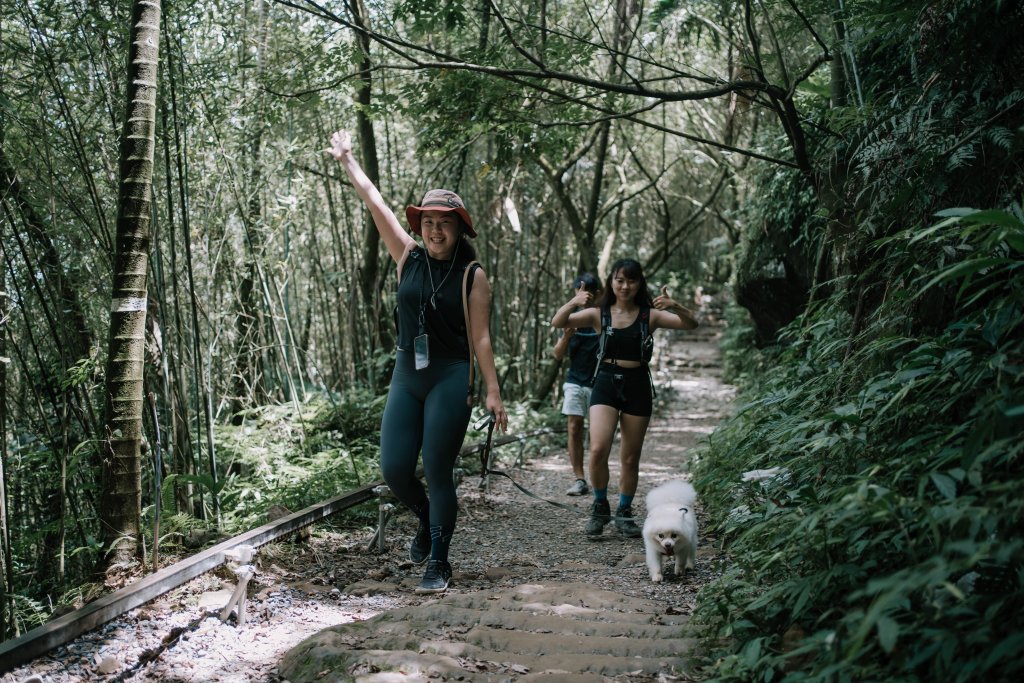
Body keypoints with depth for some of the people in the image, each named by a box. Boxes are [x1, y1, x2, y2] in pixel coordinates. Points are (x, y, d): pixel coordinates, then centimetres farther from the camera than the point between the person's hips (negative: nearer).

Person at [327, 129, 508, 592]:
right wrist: (346, 160, 10)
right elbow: (374, 204, 7)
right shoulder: (409, 258, 5)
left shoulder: (473, 276, -3)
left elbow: (480, 338, -3)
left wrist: (492, 391, -7)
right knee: (394, 470, 1)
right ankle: (426, 520, 33)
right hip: (406, 376, 4)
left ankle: (439, 563, 14)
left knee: (438, 473, 0)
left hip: (450, 379, -4)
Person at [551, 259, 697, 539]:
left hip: (637, 385, 1)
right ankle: (600, 508, 5)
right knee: (598, 450, -17)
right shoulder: (599, 314, 2)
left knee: (630, 458, 8)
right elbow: (558, 323, -7)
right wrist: (573, 302, -26)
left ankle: (624, 513, 26)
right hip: (605, 382, -1)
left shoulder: (649, 315, 1)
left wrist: (674, 306, -24)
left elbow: (691, 324, -5)